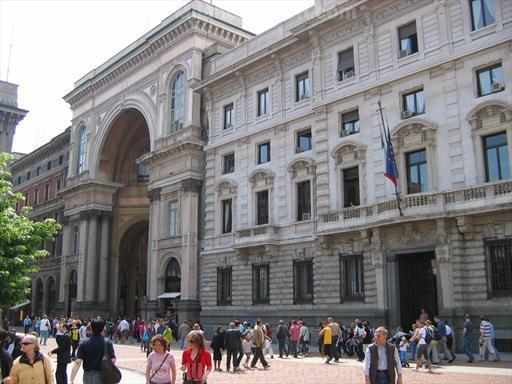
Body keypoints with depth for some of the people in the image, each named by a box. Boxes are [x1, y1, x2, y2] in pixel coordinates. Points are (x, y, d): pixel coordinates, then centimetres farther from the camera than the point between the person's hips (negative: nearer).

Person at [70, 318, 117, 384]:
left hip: (88, 376, 2)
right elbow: (113, 360, -14)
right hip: (102, 376, -2)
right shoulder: (107, 343, -9)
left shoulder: (84, 343, -5)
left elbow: (78, 362, -11)